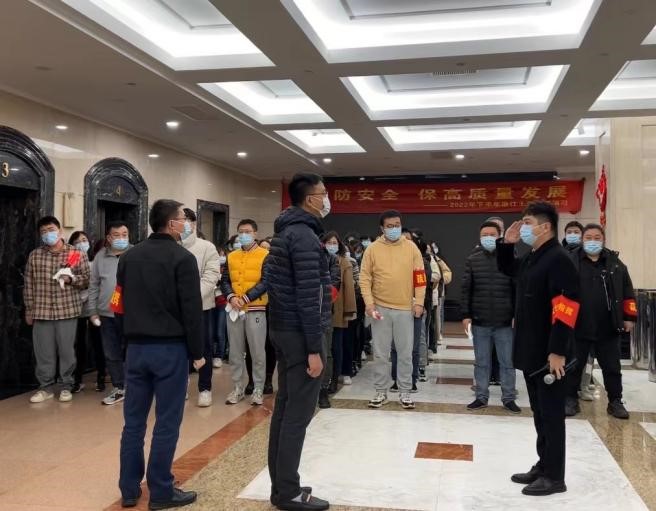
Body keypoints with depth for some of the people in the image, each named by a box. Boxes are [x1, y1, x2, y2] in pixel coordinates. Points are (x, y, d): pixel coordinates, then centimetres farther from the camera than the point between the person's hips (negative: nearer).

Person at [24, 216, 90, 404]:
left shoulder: (77, 254, 1)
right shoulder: (34, 255, 6)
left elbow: (87, 280, 3)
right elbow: (29, 285, 9)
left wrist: (71, 278, -16)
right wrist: (29, 309, 8)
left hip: (68, 311, -2)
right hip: (41, 311, 2)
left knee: (67, 350, 3)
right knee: (43, 351, 6)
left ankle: (67, 387, 16)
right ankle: (45, 387, 19)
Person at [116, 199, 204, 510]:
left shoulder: (129, 257, 10)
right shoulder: (182, 258, -10)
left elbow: (120, 304, 15)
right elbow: (192, 309, -12)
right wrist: (197, 351, -5)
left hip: (136, 347, 6)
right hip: (170, 348, -6)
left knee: (133, 421, 11)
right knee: (166, 423, 1)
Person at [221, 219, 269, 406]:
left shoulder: (265, 256, -2)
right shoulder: (231, 257, 12)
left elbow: (266, 282, -10)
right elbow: (225, 281, 7)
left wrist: (245, 298, -16)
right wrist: (231, 297, -12)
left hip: (256, 310, -4)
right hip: (234, 310, 4)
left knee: (257, 352, 1)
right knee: (235, 352, 9)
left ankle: (258, 389, 12)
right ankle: (238, 388, 20)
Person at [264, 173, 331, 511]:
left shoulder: (284, 232, 15)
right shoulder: (304, 235, -16)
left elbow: (270, 276, 19)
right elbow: (308, 296, -21)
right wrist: (314, 349, -20)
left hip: (282, 329, 10)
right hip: (299, 333, -10)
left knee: (285, 407, 13)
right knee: (299, 412, -4)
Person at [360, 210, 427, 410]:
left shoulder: (411, 248, 2)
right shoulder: (373, 249, 0)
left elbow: (420, 277, 3)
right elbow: (365, 278, -1)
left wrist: (419, 302, -4)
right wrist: (369, 302, -10)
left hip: (405, 309, 1)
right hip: (380, 308, 0)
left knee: (405, 353, 6)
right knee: (380, 353, 7)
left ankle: (404, 392, 18)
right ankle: (381, 392, 18)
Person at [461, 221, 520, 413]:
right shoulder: (472, 260, 4)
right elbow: (466, 290, 4)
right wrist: (466, 315, -1)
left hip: (505, 322, -1)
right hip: (480, 322, 2)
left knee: (507, 362, 7)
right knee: (482, 362, 11)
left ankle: (509, 398, 19)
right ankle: (481, 397, 21)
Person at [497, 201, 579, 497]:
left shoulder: (558, 259, -16)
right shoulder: (530, 259, 12)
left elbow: (566, 308, -22)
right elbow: (507, 269, 33)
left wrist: (557, 351, -25)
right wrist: (506, 244, 14)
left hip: (550, 354, -9)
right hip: (531, 352, 9)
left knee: (551, 414, 1)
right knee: (539, 412, 16)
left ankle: (554, 477, 11)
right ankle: (543, 466, 28)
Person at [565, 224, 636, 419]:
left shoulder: (615, 263, 6)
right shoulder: (570, 261, -4)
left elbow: (627, 292, 9)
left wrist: (629, 317, 4)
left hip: (608, 328, 2)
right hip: (578, 327, -2)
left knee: (612, 368, 12)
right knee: (574, 366, 8)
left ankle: (615, 402, 24)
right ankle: (571, 400, 21)